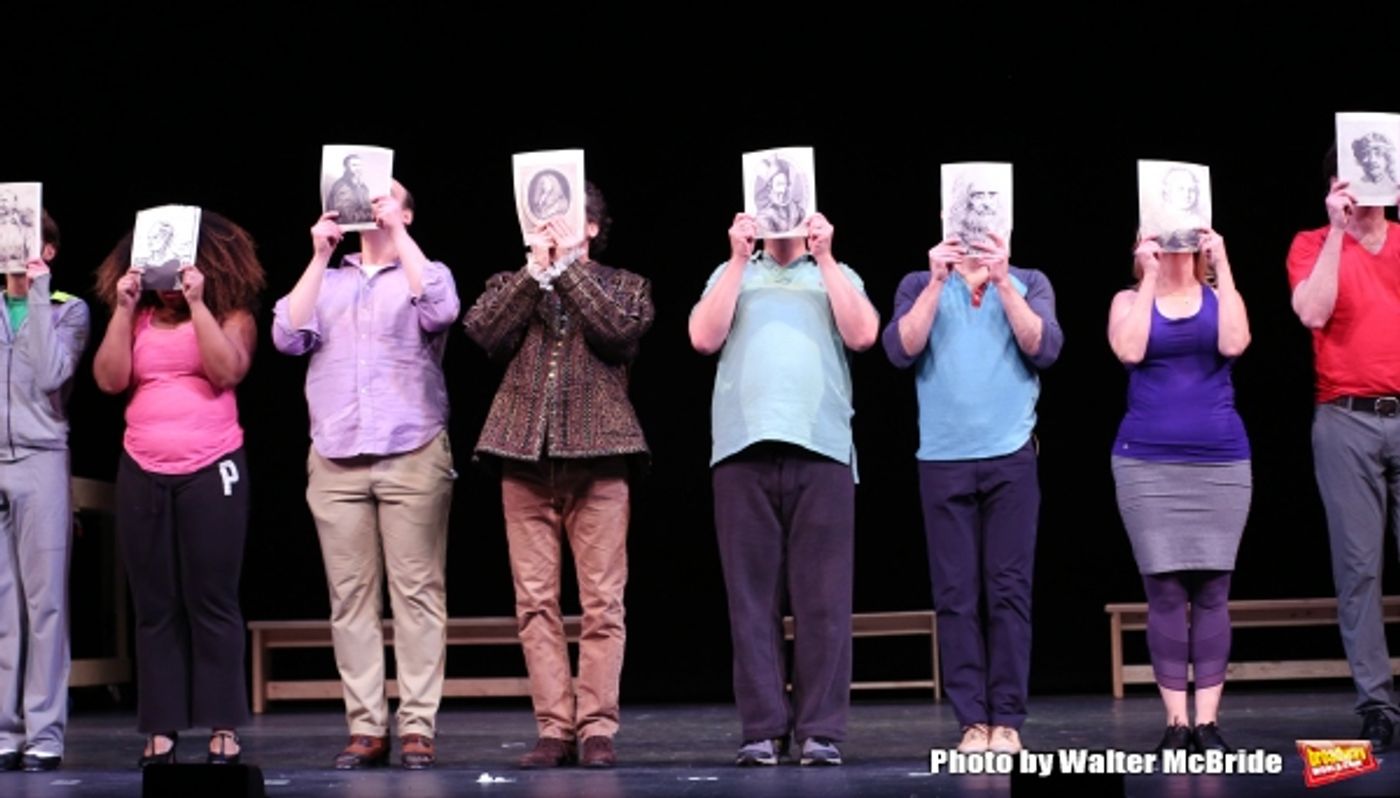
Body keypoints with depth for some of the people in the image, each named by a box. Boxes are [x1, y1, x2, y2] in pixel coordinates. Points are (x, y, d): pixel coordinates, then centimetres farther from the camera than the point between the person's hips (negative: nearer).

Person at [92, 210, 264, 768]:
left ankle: (223, 727, 2)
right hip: (143, 474, 4)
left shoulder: (230, 312, 1)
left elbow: (227, 371, -15)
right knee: (154, 605, 4)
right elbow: (109, 379, -1)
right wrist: (123, 309, -6)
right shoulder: (136, 316, 10)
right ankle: (160, 728, 7)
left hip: (211, 471, -3)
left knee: (212, 601, -1)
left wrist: (198, 303, -16)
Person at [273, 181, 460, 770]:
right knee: (350, 596, -1)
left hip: (411, 456, -2)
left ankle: (417, 727, -6)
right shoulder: (326, 280, 18)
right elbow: (289, 336, 2)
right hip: (336, 460, 3)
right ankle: (366, 727, 0)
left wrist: (397, 235, -9)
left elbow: (440, 312, -12)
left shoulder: (425, 273, 11)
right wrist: (320, 256, -1)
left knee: (417, 592, -6)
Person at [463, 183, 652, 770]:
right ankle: (554, 728, 1)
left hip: (597, 454, -2)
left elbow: (619, 330, -8)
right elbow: (484, 332, -2)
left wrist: (567, 266, -3)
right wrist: (536, 269, -3)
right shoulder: (511, 285, 18)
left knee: (602, 601, -5)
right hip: (525, 456, 2)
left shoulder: (625, 286, 13)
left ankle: (597, 728, -3)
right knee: (536, 601, -1)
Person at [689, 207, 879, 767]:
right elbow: (704, 338, 3)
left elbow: (862, 336, 1)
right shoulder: (731, 275, 19)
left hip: (822, 448, 0)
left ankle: (821, 730, -4)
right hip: (744, 448, 1)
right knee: (752, 595, -3)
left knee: (823, 597, -5)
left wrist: (823, 258, 1)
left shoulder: (838, 276, 18)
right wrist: (739, 260, 1)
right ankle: (762, 729, -1)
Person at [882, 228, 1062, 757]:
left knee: (1009, 590, -4)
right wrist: (938, 283, -12)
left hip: (1011, 459, 0)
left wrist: (1001, 282, -12)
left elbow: (1044, 349, -7)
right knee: (956, 594, -2)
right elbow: (900, 351, -6)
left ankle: (1006, 719, -2)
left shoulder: (1029, 284, 9)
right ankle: (972, 719, 0)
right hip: (943, 461, 1)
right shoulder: (920, 286, 9)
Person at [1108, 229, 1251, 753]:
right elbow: (1129, 351, -12)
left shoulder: (1219, 297, 9)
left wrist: (1222, 266, -8)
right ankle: (1176, 720, 1)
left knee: (1212, 592, -1)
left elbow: (1234, 344, -11)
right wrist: (1150, 277, -7)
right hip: (1147, 464, 0)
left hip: (1220, 463, 1)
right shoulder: (1129, 300, 8)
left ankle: (1208, 720, 1)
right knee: (1165, 593, -3)